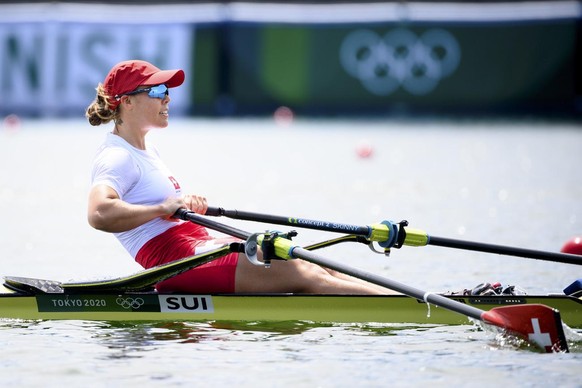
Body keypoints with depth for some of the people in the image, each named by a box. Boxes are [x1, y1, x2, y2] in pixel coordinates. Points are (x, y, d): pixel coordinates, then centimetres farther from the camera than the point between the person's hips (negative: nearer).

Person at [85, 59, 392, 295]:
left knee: (311, 270, -2)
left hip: (197, 246, 10)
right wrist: (163, 208, -24)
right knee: (304, 277, -17)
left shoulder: (146, 152, 21)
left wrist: (190, 205, 12)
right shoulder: (116, 158, -11)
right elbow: (99, 215, -28)